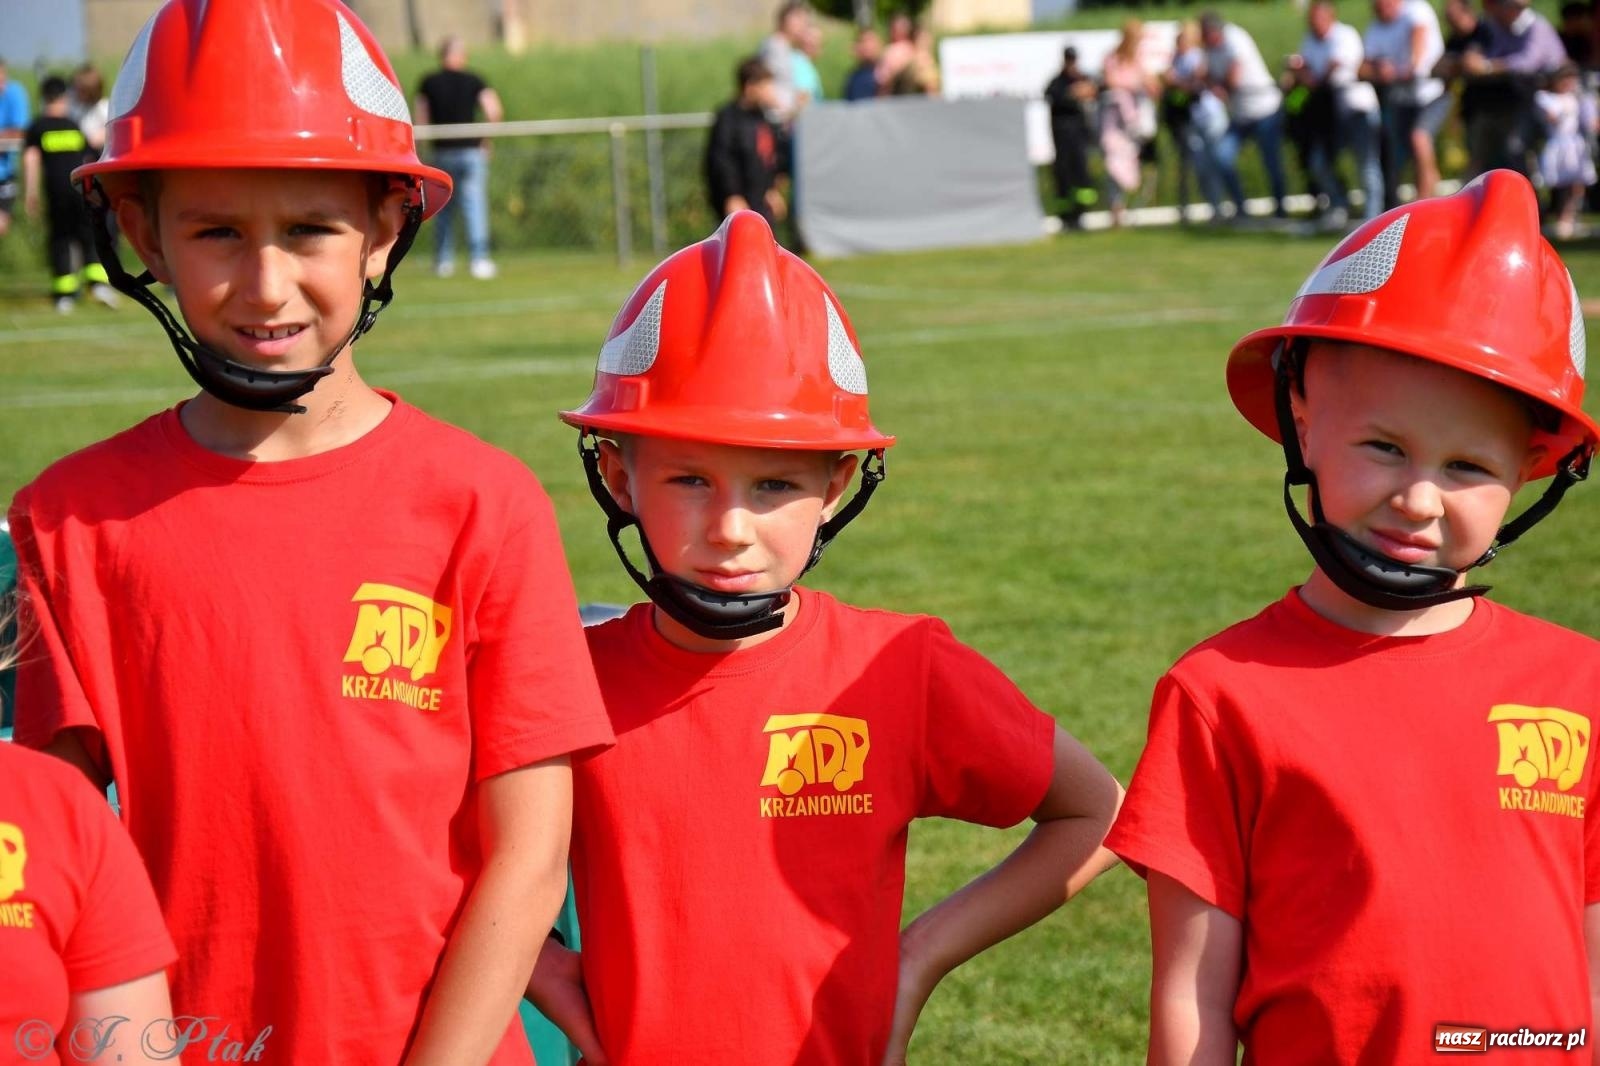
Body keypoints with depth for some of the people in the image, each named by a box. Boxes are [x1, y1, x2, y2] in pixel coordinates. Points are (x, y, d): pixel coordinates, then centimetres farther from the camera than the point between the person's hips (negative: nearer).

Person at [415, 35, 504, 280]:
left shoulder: (428, 83, 4)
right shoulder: (474, 81, 0)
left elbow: (421, 122, 1)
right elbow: (494, 112, -8)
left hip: (442, 152, 2)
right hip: (471, 150, -2)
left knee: (443, 208, 11)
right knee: (475, 206, -3)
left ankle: (443, 261, 11)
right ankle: (479, 259, -10)